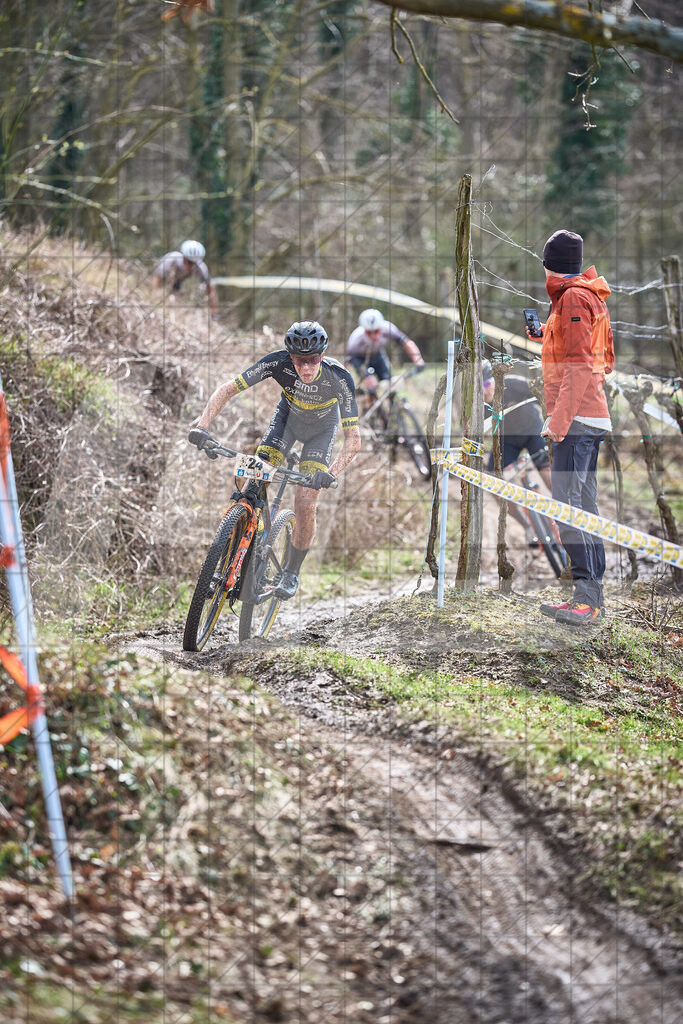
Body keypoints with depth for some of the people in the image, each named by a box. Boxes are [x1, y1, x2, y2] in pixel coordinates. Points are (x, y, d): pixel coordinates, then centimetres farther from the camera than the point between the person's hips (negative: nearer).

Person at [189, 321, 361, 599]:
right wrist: (203, 426, -45)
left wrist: (331, 473, -52)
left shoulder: (339, 378, -37)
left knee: (305, 505, -12)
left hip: (321, 426, -2)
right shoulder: (279, 363, -34)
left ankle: (292, 572, 10)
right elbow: (226, 390, -29)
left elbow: (353, 440, -35)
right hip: (288, 415, 2)